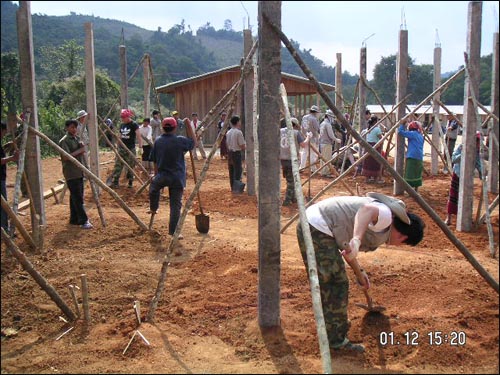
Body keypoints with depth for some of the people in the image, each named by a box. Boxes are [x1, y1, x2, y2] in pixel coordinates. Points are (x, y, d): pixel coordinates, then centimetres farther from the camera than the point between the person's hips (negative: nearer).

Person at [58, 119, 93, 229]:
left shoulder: (77, 138, 14)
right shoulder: (64, 141, -11)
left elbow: (83, 153, 20)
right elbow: (65, 157, -20)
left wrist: (83, 148, -2)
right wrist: (79, 151, -15)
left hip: (80, 172, 8)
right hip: (71, 173, -8)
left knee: (76, 197, 13)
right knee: (77, 198, -9)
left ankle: (74, 219, 21)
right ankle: (83, 221, -9)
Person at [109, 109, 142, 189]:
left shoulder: (134, 124, -9)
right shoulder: (122, 125, 10)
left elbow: (138, 136, -18)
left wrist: (140, 146, -30)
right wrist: (118, 146, 18)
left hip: (130, 149, -5)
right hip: (121, 148, 6)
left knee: (130, 167, 2)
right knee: (117, 165, 1)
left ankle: (130, 182, 15)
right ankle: (115, 182, 3)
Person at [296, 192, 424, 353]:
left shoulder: (380, 227, 19)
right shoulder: (386, 216, -12)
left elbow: (346, 246, 27)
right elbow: (368, 209, -36)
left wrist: (359, 273, 33)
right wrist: (356, 240, -49)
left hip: (311, 224, 11)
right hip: (318, 230, -11)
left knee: (328, 285, 24)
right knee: (336, 286, -2)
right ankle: (336, 341, 8)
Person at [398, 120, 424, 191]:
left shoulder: (412, 133, -6)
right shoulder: (420, 135, 17)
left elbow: (401, 131, -9)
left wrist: (402, 124, 4)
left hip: (412, 157, -8)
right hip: (419, 158, 8)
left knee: (410, 174, -5)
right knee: (417, 174, 13)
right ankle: (416, 190, 18)